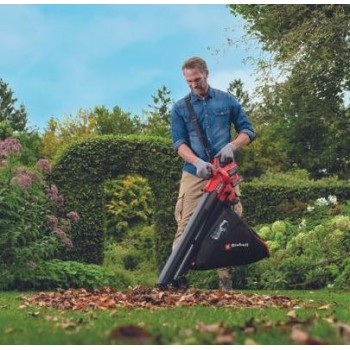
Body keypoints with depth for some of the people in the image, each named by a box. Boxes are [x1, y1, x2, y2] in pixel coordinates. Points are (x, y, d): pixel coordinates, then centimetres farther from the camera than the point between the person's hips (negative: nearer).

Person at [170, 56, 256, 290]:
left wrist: (232, 145, -12)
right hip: (194, 174, -1)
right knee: (186, 226, -8)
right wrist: (197, 162, -19)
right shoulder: (180, 108, 7)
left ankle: (226, 278, 7)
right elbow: (179, 143, -1)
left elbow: (248, 131, 9)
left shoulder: (227, 101, 8)